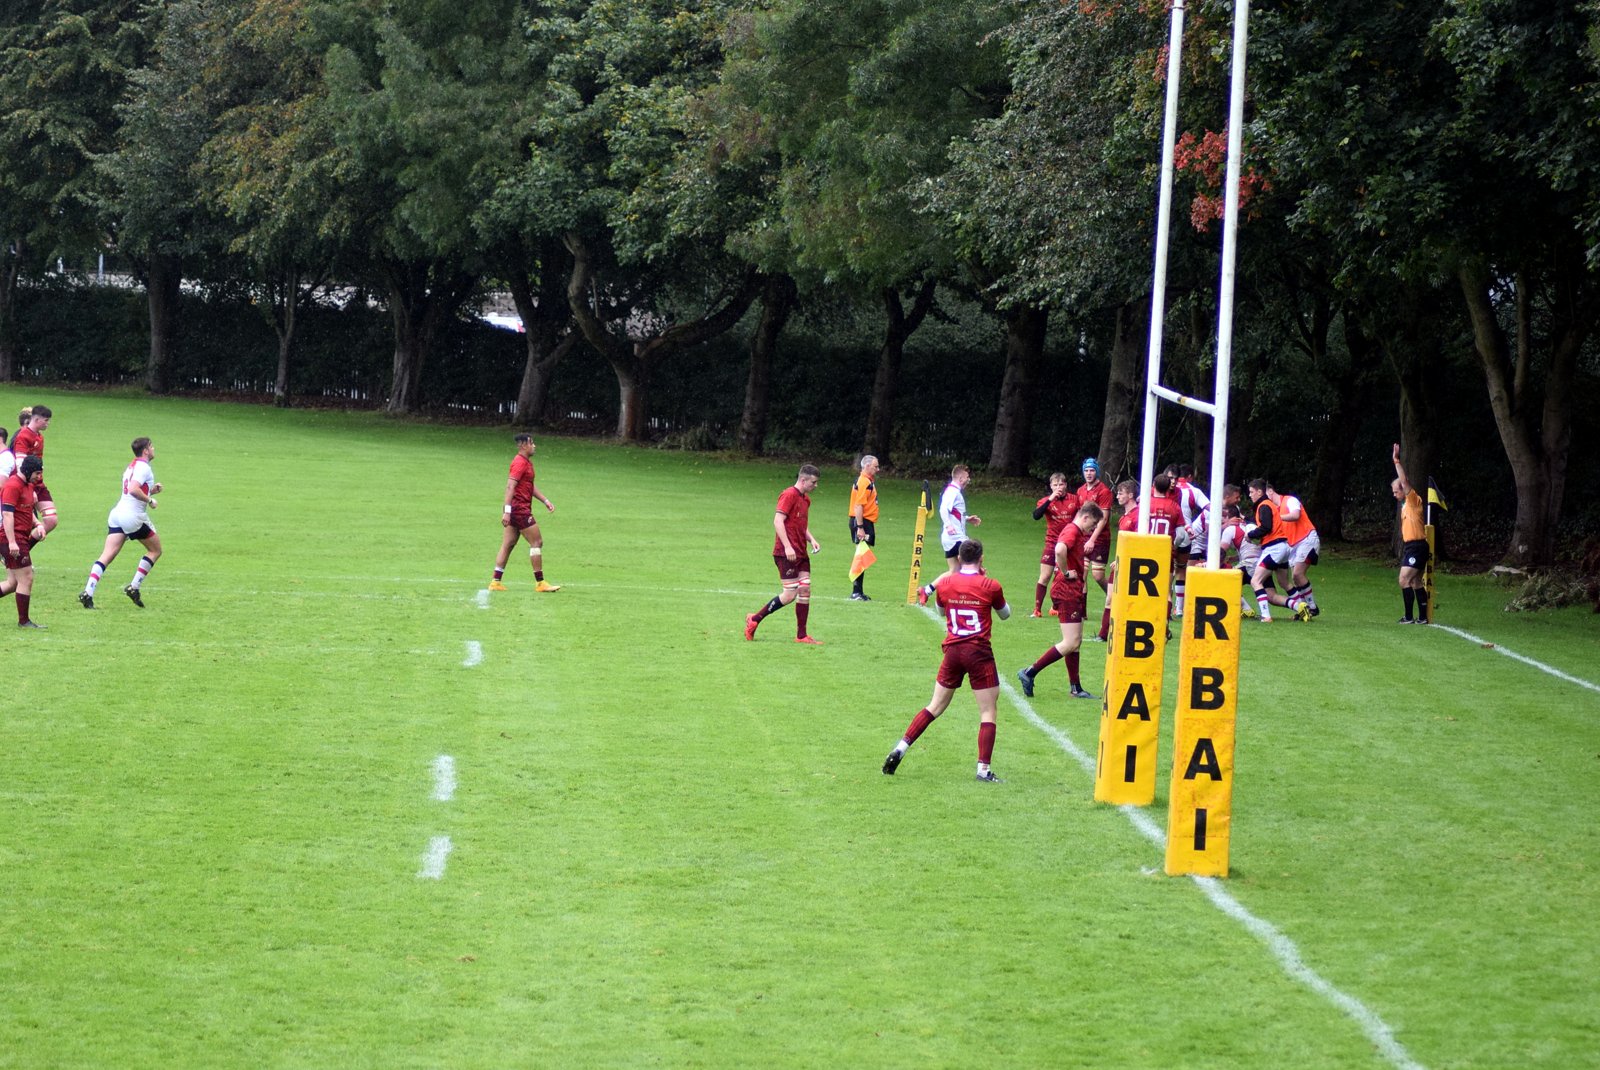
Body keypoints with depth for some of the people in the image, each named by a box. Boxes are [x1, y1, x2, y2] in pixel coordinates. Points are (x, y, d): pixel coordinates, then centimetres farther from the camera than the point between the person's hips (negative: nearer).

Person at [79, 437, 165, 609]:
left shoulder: (131, 466, 20)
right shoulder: (143, 467, -9)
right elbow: (133, 490, -23)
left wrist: (151, 490, 18)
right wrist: (150, 500, -11)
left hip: (118, 513, 8)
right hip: (134, 516, -8)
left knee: (106, 556, -2)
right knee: (155, 550, 12)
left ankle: (88, 592, -17)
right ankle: (134, 587, 6)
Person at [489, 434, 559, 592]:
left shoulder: (527, 462, 17)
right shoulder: (520, 463, -14)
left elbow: (530, 486, 28)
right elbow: (510, 486, -21)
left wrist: (545, 500, 21)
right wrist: (507, 511, -27)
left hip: (515, 510, 10)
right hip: (520, 508, -10)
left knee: (507, 545, 8)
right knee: (537, 542, -5)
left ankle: (496, 582, 7)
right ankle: (540, 583, -2)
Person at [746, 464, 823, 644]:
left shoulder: (805, 499, 17)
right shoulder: (789, 495, -11)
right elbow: (778, 521, -18)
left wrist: (811, 540, 10)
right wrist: (787, 547, -24)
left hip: (801, 553, 9)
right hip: (787, 553, -9)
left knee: (805, 590, 2)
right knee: (790, 594, -10)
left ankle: (801, 635, 6)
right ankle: (755, 619, 4)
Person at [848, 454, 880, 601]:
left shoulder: (868, 481, 17)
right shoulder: (864, 482, -15)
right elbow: (858, 506, -22)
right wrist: (860, 528, -25)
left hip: (866, 523, 11)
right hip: (862, 522, -11)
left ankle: (858, 592, 18)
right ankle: (856, 592, -10)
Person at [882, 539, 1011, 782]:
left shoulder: (945, 584, 3)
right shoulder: (990, 586, -7)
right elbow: (1005, 614, 12)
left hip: (953, 650, 4)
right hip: (979, 653, -4)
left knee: (935, 707, 15)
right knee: (988, 712, 2)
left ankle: (900, 748, 9)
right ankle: (983, 769, -6)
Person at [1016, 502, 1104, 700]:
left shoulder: (1077, 533, 16)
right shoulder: (1072, 531, -15)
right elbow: (1059, 550, -36)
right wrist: (1065, 573, -21)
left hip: (1075, 592, 11)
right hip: (1067, 592, -11)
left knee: (1075, 641, 12)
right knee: (1071, 643, -11)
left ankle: (1076, 688, 16)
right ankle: (1029, 673, -8)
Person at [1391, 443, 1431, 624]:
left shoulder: (1414, 500, -9)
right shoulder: (1405, 505, 17)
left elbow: (1404, 481, -19)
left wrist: (1397, 461, -20)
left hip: (1417, 546, -10)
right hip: (1410, 546, 10)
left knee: (1404, 580, -14)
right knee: (1416, 583, 11)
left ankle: (1409, 616, -13)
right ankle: (1422, 617, 14)